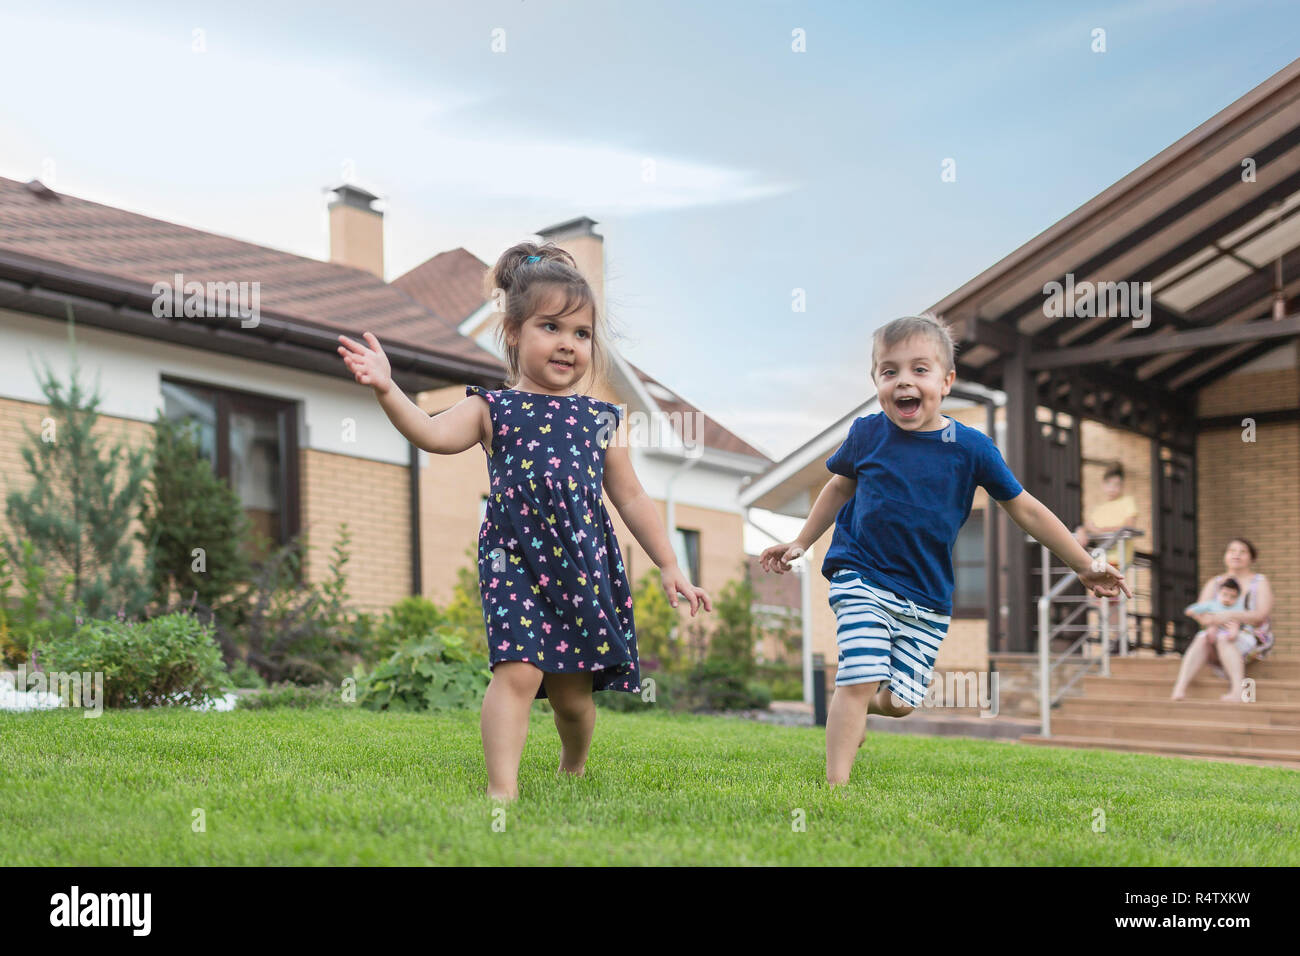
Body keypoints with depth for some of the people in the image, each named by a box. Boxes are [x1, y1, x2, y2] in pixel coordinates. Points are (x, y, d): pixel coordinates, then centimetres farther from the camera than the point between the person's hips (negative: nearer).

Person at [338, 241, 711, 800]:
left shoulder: (602, 419, 9)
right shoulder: (492, 409, 3)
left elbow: (631, 498, 14)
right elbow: (433, 434, -14)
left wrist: (668, 565, 12)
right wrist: (387, 390, -30)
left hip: (585, 567, 2)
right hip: (515, 564, -2)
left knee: (572, 689, 12)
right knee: (518, 671, -18)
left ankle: (574, 768, 41)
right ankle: (502, 789, -12)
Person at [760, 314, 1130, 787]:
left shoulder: (971, 447, -7)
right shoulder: (866, 433, -5)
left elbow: (1025, 509, 1)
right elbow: (839, 487, 14)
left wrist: (1085, 565, 2)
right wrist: (800, 543, 16)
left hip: (927, 598, 2)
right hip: (861, 577, -1)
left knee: (899, 702, 2)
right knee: (861, 680, -17)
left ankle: (850, 711, 36)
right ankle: (836, 784, -7)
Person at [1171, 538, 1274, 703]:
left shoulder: (1260, 582, 5)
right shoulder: (1214, 583, 16)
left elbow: (1262, 615, -10)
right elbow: (1200, 611, 4)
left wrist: (1230, 616, -24)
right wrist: (1209, 622, -21)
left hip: (1252, 637, -3)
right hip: (1219, 633, 3)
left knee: (1224, 639, -35)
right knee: (1201, 638, -31)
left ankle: (1238, 690, -50)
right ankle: (1179, 688, -48)